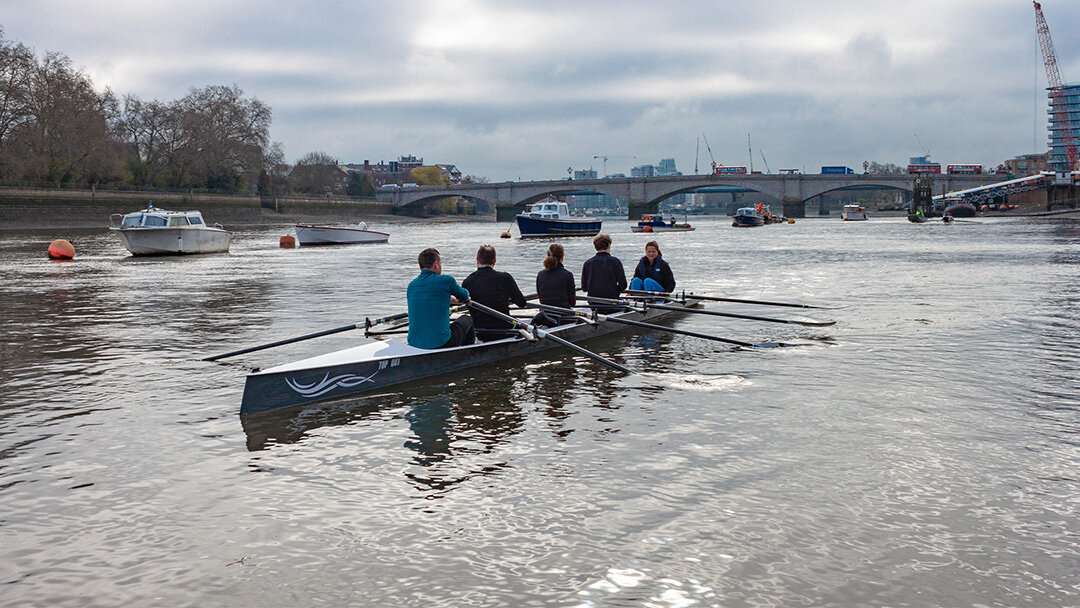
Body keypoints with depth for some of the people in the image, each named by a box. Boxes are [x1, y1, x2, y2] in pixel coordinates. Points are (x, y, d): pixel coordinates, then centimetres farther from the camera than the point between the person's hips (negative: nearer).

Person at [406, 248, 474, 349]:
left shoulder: (411, 285, 7)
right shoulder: (445, 280, -9)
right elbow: (464, 296, 11)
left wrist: (452, 300, 40)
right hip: (440, 344, -6)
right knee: (467, 319, 23)